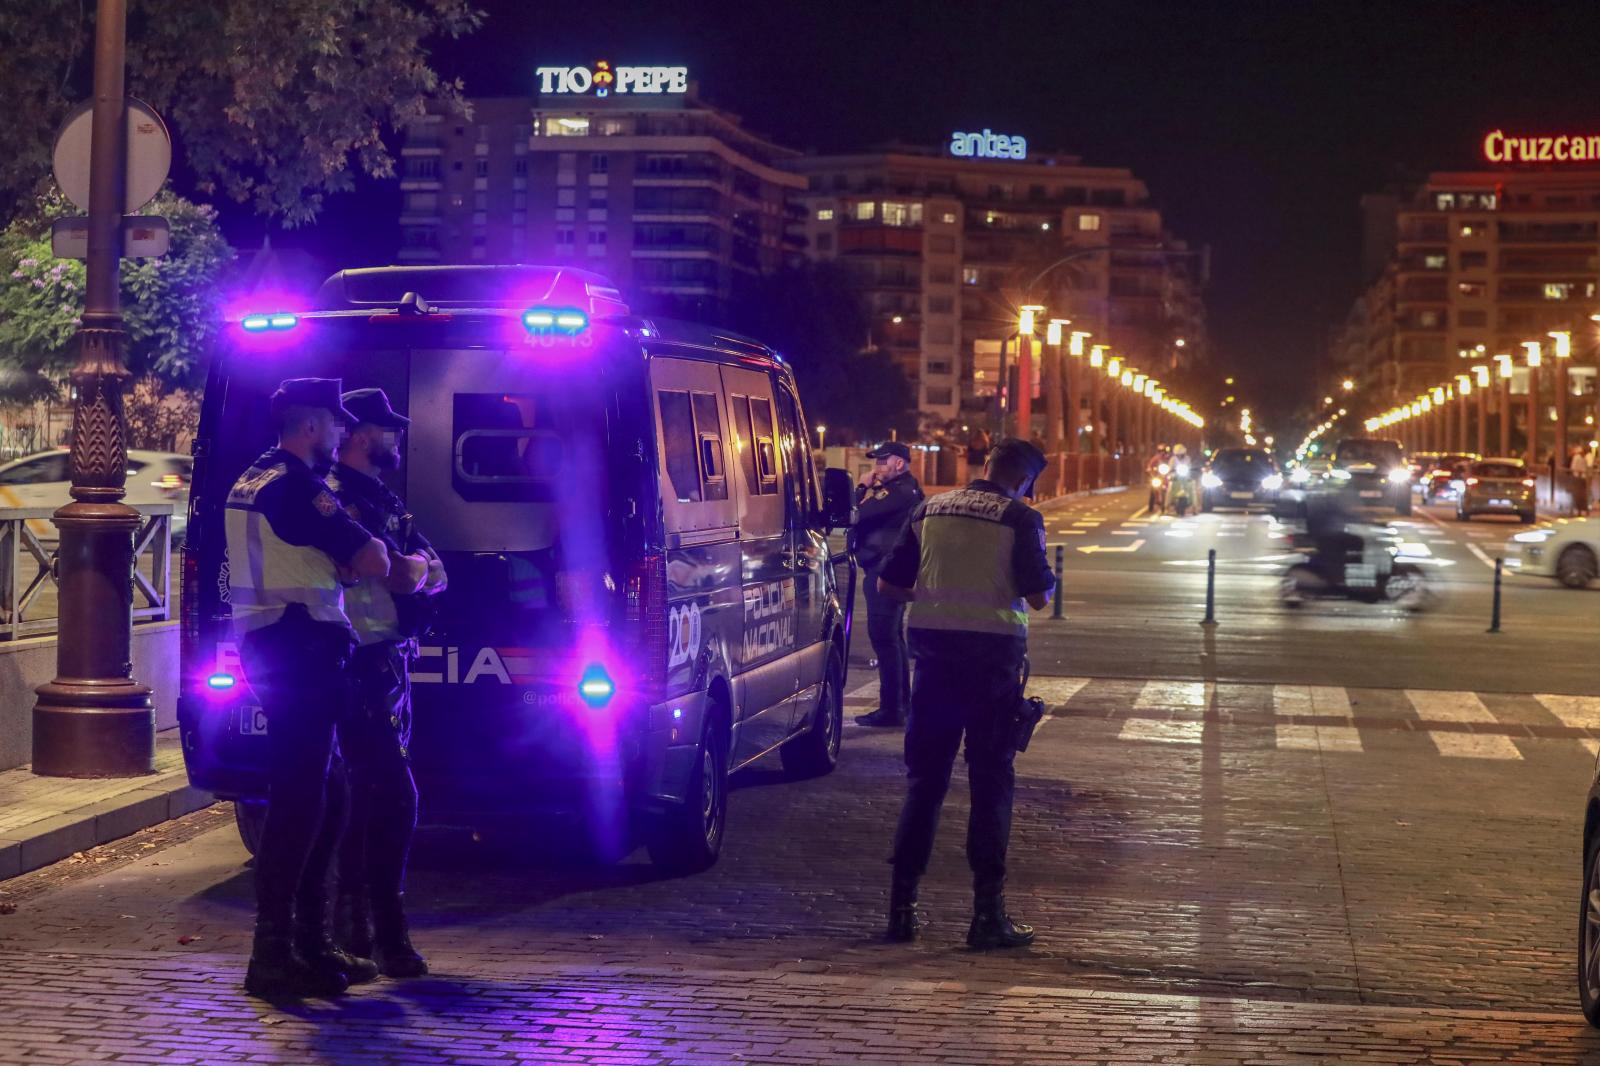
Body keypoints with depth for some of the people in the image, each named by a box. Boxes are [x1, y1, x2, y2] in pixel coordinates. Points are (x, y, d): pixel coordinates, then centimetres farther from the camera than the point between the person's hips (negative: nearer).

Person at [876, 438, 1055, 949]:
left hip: (934, 648, 4)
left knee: (924, 778, 12)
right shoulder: (1020, 518, -6)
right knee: (991, 782, 3)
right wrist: (1046, 580, 12)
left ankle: (901, 905, 10)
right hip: (993, 652, -4)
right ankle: (987, 914, 1)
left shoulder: (930, 510, 8)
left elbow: (889, 585, 9)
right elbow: (1038, 596, -9)